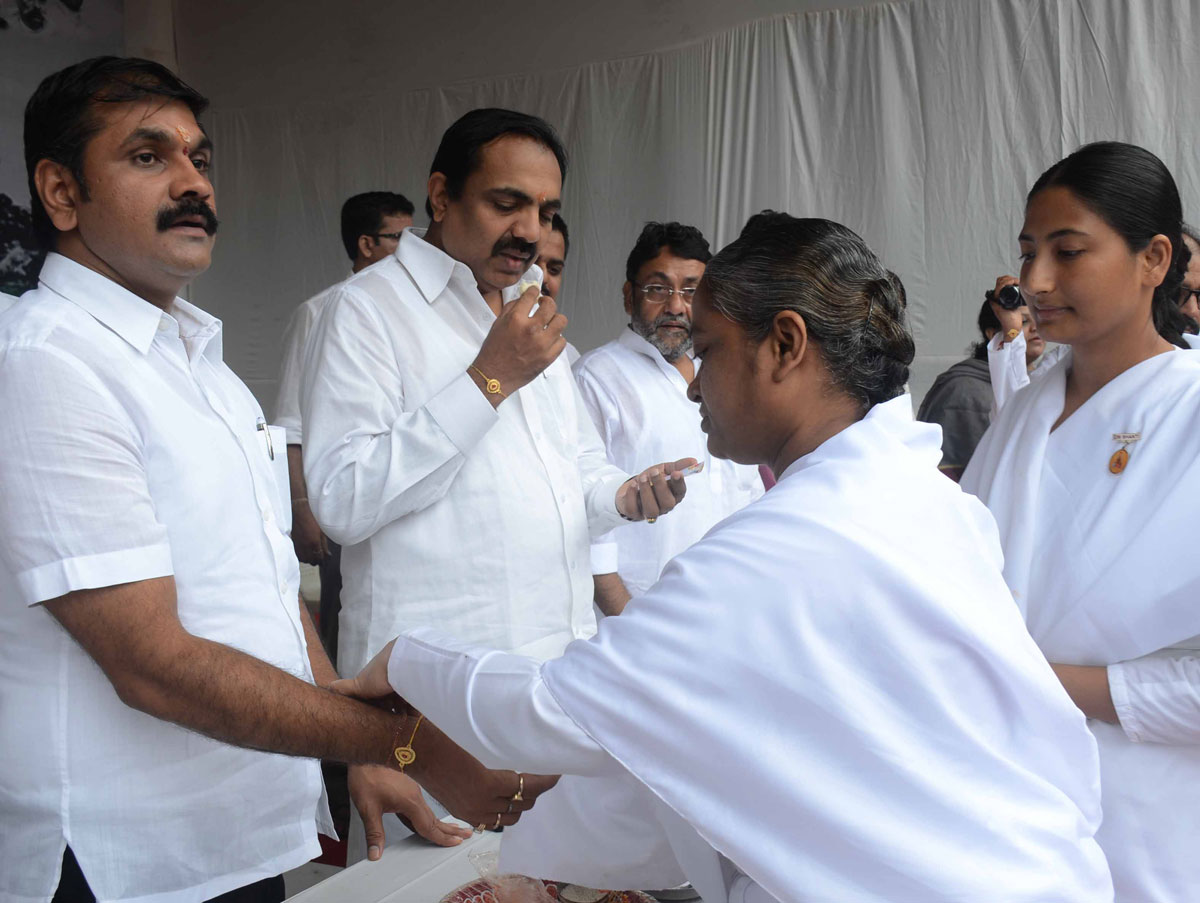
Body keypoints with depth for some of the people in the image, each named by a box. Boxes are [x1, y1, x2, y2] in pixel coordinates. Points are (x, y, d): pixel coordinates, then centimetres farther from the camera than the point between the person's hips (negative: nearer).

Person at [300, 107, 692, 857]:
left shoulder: (529, 310, 16)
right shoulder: (371, 307, -8)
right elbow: (342, 500, -19)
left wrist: (625, 495, -1)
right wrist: (488, 380, -20)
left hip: (563, 656, 7)